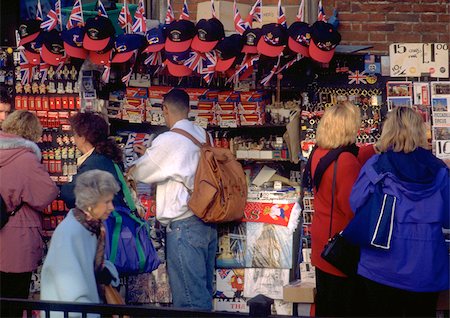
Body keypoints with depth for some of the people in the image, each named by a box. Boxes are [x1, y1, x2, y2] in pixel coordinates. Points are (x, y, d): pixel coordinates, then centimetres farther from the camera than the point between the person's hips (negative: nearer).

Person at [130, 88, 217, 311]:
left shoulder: (168, 141, -12)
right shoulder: (203, 136, 7)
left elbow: (140, 173, 0)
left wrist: (132, 171, 23)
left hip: (184, 224, -7)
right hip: (208, 222, 7)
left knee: (190, 299, -4)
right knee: (204, 292, 15)